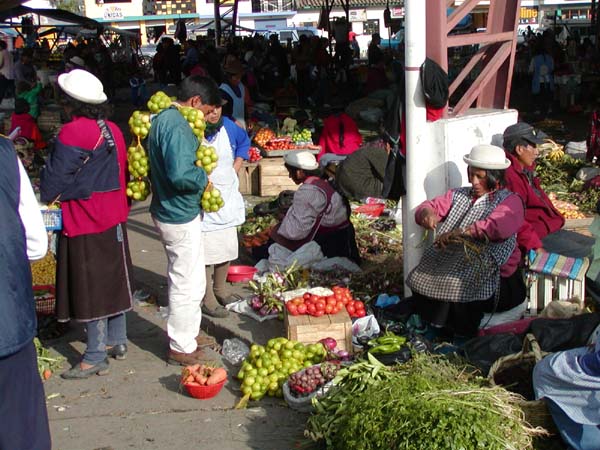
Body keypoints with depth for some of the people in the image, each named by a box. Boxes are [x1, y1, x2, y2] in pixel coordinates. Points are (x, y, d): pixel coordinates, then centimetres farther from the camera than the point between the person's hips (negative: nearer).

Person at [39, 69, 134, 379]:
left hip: (84, 224, -8)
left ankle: (95, 358, 7)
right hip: (114, 217, 8)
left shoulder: (72, 133, -19)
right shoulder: (112, 129, 4)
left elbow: (53, 180, -14)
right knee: (113, 280, 17)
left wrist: (48, 197, 4)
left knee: (90, 288, -1)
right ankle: (118, 341, 30)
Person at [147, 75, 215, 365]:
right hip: (181, 216, -11)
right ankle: (181, 347, 14)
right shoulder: (177, 127, -23)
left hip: (168, 210, 11)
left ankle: (188, 333, 38)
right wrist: (204, 179, -16)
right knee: (188, 284, 2)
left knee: (185, 280, 23)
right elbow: (181, 174, -34)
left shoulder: (162, 119, 9)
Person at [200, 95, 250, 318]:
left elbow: (244, 141, 22)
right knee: (207, 252, -5)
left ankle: (220, 290, 34)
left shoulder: (228, 126, 2)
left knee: (227, 249, 16)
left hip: (228, 198, 7)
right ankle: (207, 299, 9)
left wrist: (236, 168, 12)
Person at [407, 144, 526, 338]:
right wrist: (427, 213, -9)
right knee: (420, 283, -22)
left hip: (494, 276, -5)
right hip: (449, 265, 5)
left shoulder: (510, 201, 2)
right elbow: (428, 207, 16)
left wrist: (458, 232, -20)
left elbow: (499, 227, -18)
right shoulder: (458, 196, 21)